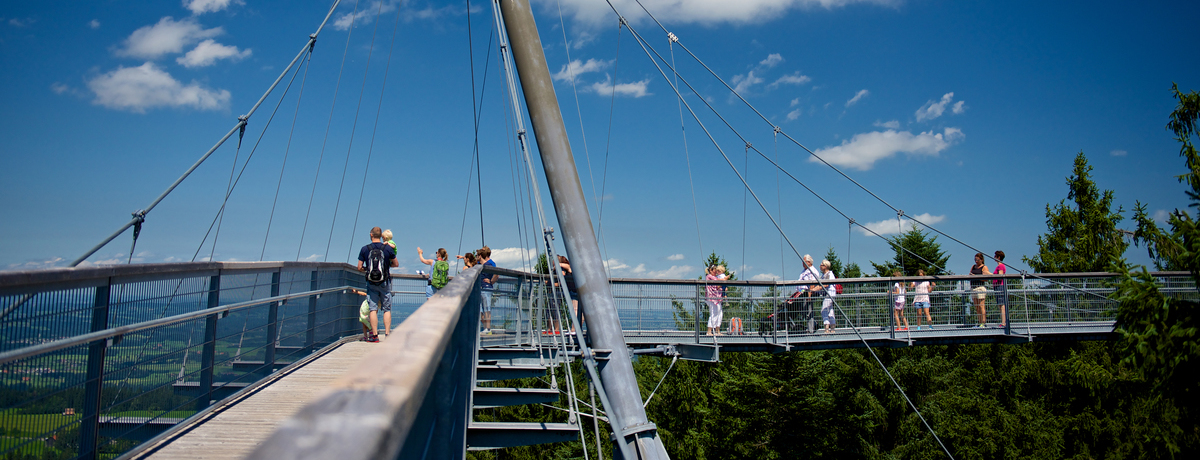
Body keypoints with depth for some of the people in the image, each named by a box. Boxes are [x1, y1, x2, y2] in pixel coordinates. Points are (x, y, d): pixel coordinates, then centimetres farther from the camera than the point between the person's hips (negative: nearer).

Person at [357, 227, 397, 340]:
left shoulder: (364, 249, -2)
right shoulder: (387, 248, -4)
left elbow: (360, 268, 0)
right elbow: (396, 264, 5)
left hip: (371, 283, 1)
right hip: (385, 282, -1)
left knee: (373, 309, 4)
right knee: (387, 310, 6)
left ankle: (375, 335, 2)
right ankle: (387, 334, 3)